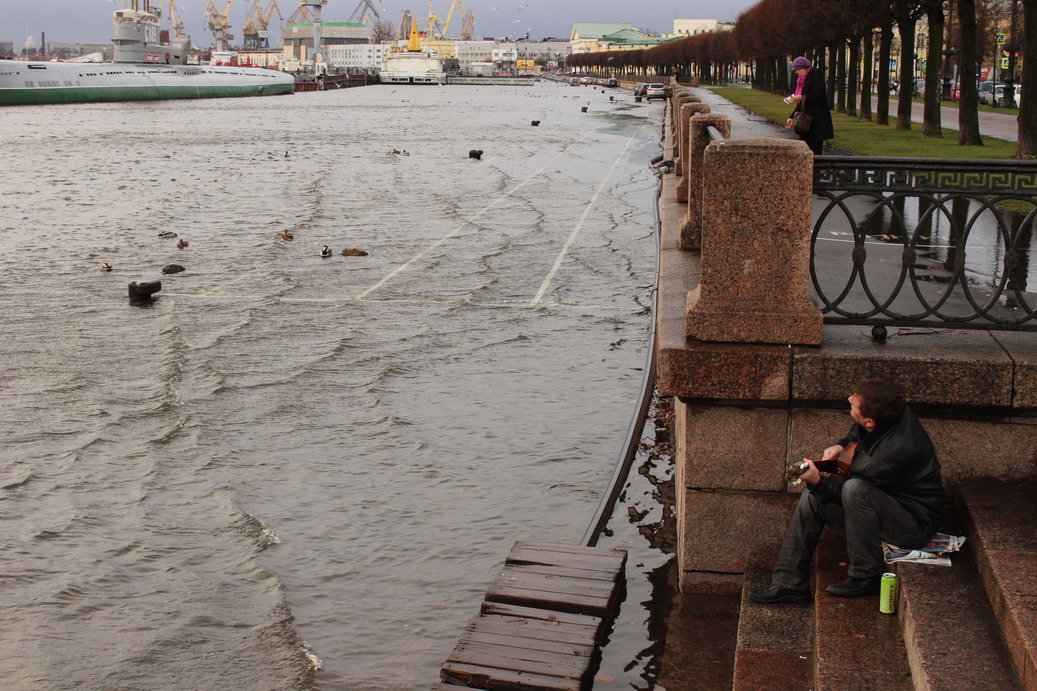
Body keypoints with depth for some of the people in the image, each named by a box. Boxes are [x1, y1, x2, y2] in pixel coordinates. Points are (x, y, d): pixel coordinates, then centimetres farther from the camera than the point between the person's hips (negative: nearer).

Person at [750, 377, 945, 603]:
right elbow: (856, 436, 17)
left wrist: (818, 482, -35)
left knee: (855, 489, -35)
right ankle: (789, 584, 5)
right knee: (812, 498, 0)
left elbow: (851, 491, -23)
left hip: (915, 525, -9)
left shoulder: (898, 450, -33)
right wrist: (840, 446, -1)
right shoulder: (891, 412, -9)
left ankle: (867, 577, -17)